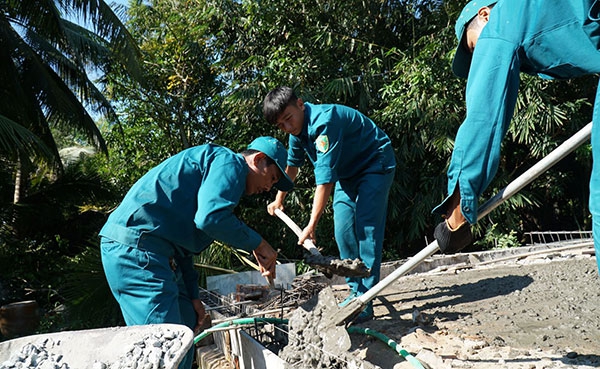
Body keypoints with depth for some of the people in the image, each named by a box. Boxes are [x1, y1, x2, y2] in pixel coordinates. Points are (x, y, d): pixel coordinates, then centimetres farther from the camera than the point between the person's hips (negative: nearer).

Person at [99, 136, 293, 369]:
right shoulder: (229, 162, -5)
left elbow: (182, 238, 25)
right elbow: (211, 218, -24)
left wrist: (192, 296, 22)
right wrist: (258, 244, -9)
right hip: (135, 248, -11)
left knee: (187, 324, 18)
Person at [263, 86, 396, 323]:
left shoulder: (323, 122, -33)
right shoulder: (298, 129, -4)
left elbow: (325, 178, -38)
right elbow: (292, 164, 16)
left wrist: (312, 224, -39)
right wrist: (279, 200, 25)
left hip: (375, 165, -9)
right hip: (347, 173, 9)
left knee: (366, 228, -17)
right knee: (343, 230, 2)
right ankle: (356, 291, 13)